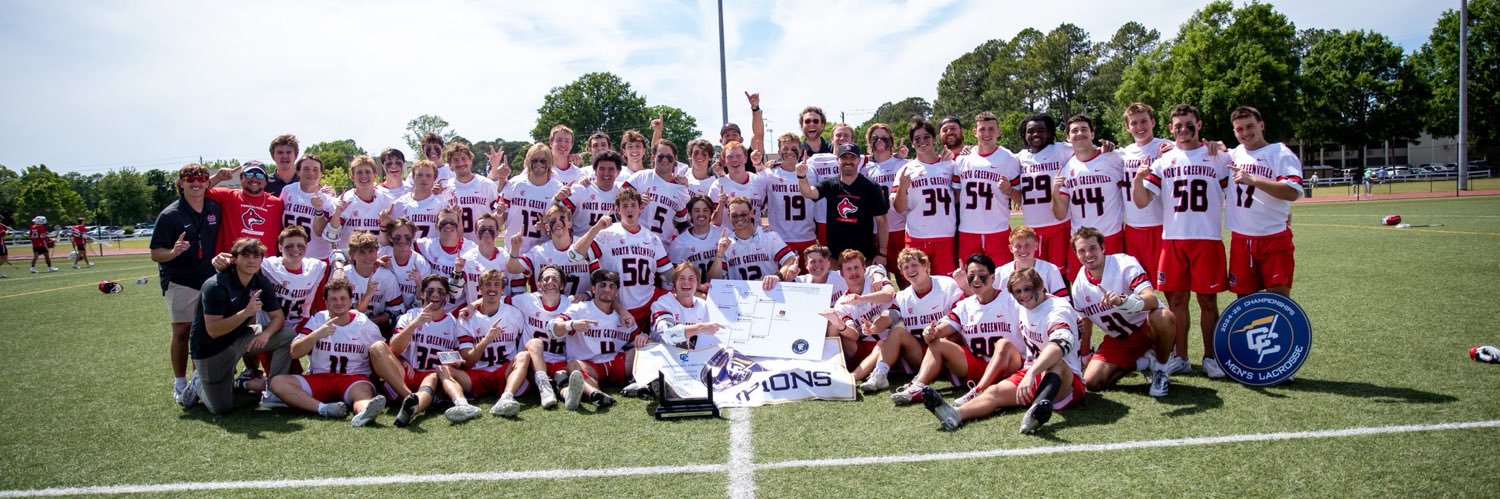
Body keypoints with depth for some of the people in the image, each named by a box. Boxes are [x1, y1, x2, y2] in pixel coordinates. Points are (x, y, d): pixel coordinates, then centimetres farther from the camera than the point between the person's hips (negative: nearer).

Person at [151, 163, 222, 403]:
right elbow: (156, 254, -9)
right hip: (180, 282, -4)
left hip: (209, 280, 4)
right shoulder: (170, 214, -8)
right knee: (182, 331, -3)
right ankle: (179, 383, 9)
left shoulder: (215, 209, 4)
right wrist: (173, 252, -28)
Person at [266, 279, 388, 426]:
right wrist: (317, 334, -20)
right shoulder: (317, 320, 8)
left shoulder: (365, 324, 6)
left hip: (354, 378, -3)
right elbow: (294, 353, -3)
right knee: (277, 381, -21)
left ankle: (364, 411, -73)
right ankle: (323, 408, -40)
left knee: (363, 391, -37)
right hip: (318, 379, 3)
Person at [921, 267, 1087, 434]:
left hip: (1067, 379, -6)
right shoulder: (1021, 308, 8)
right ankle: (955, 414, -48)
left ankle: (1037, 410, -69)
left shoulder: (1058, 309, -16)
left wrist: (1031, 373, -52)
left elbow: (1060, 344, -38)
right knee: (995, 391, -20)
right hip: (1031, 374, 6)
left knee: (1055, 363, -39)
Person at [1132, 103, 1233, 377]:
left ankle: (1210, 357, 16)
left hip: (1208, 239, -2)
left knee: (1208, 300, 3)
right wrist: (1138, 178, -15)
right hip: (1173, 239, 2)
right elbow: (1142, 201, 2)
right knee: (1176, 300, 6)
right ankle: (1180, 357, 17)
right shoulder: (1163, 161, 10)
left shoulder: (1219, 157, 6)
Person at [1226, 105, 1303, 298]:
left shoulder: (1281, 154, -4)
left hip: (1274, 238, -5)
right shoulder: (1235, 154, 11)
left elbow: (1292, 192, -17)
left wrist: (1253, 179, -25)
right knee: (1244, 296, 10)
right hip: (1240, 238, 5)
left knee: (1279, 296, -3)